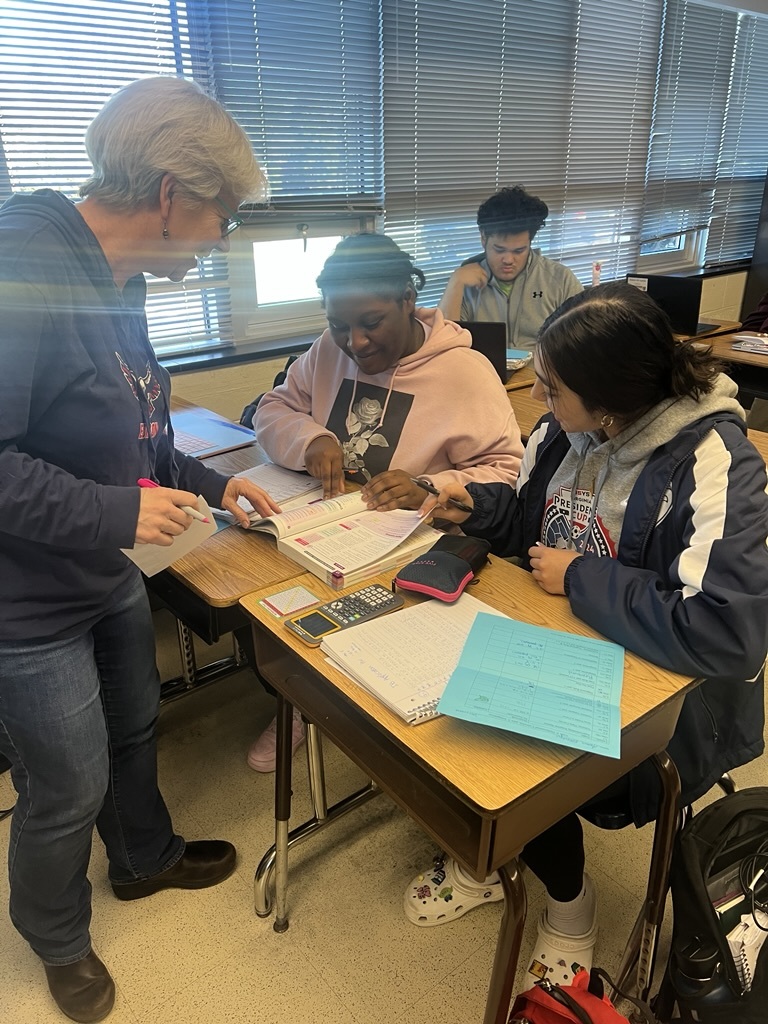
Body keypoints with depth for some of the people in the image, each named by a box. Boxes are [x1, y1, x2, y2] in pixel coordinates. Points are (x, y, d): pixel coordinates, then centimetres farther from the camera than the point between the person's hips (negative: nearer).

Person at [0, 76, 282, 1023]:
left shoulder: (116, 282, 4)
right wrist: (114, 514, -27)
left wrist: (208, 483, 11)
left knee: (133, 729, 27)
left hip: (108, 582, 9)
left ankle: (144, 860, 56)